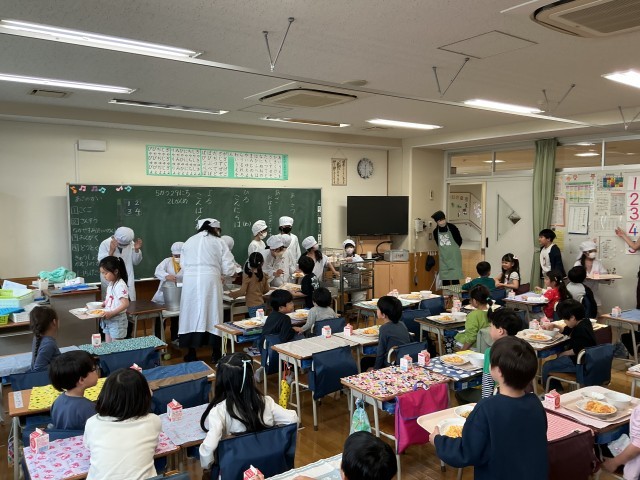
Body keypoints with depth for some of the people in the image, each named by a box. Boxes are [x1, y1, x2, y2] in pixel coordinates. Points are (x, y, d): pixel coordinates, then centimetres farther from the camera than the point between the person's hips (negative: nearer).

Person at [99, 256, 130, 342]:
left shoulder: (120, 285, -19)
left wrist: (112, 313, -28)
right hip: (108, 320, 9)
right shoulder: (111, 284, 9)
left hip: (117, 321, -9)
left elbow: (125, 304, -25)